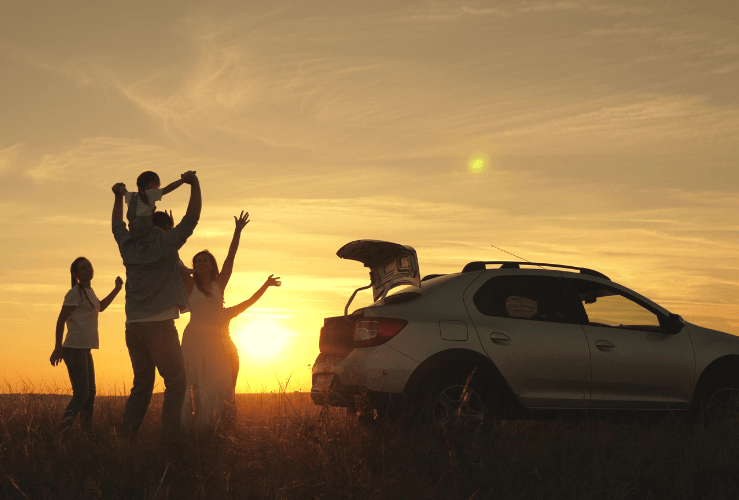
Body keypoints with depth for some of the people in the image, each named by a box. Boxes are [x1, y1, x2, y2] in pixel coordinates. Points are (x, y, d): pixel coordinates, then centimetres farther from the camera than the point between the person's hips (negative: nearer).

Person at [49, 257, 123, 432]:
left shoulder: (89, 291, 16)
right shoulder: (75, 293, -10)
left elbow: (100, 307, 36)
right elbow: (61, 320, -13)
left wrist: (117, 289, 24)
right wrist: (58, 348, -16)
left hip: (85, 350, 10)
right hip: (74, 349, -10)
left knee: (90, 394, 12)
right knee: (81, 394, -16)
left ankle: (87, 430, 17)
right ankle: (64, 431, -18)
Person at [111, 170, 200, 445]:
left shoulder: (129, 246, 11)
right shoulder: (166, 244, -3)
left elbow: (117, 225, 31)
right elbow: (191, 218, -6)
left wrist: (119, 197, 41)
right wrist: (195, 185, 0)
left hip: (133, 327, 6)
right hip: (160, 326, -6)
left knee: (141, 385, 13)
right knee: (175, 383, -3)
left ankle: (125, 438, 5)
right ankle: (169, 441, -12)